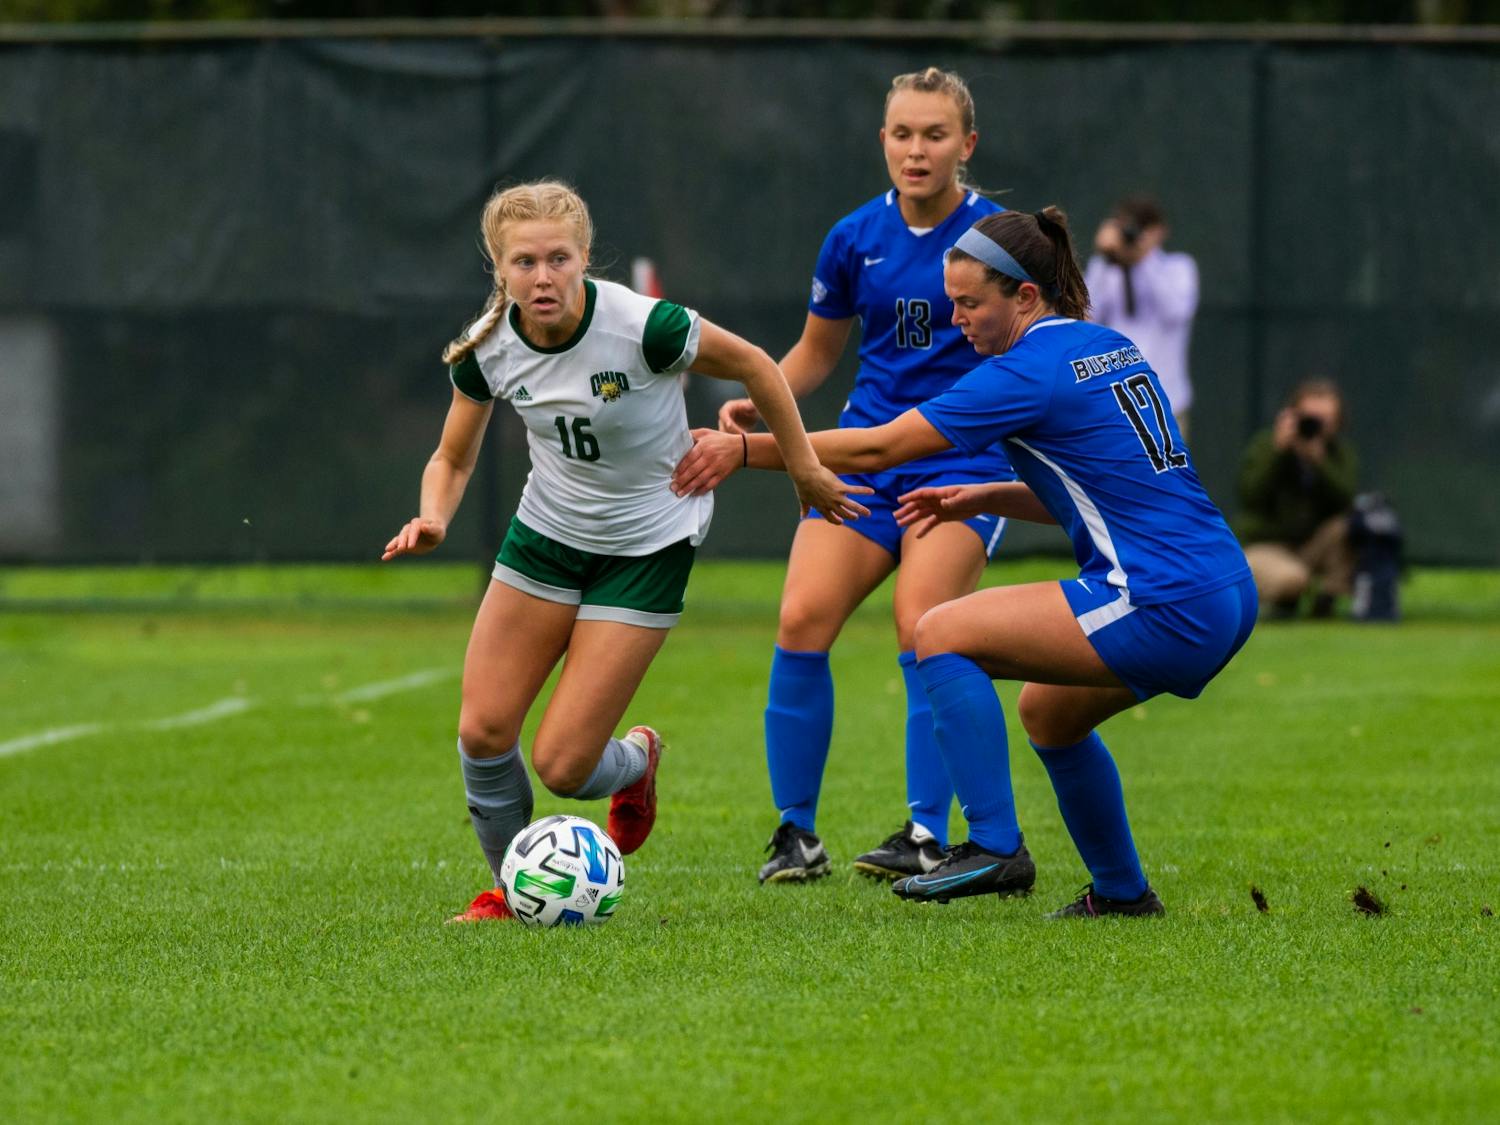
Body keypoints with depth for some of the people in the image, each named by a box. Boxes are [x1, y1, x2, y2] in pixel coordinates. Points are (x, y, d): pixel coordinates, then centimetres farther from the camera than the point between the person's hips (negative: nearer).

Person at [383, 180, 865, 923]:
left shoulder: (642, 327, -27)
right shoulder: (487, 349, -13)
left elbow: (753, 366, -9)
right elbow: (453, 459, 2)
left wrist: (806, 471, 0)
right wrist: (433, 519, -19)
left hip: (647, 548, -4)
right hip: (546, 534, 4)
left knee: (562, 766, -10)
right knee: (483, 731, -5)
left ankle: (636, 761, 27)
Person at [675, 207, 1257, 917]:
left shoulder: (1031, 371, -11)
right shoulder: (1111, 349, 16)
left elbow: (877, 449, -9)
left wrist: (743, 449, -4)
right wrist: (982, 499, 17)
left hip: (1163, 610, -10)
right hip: (1224, 600, 10)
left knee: (941, 634, -7)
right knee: (1047, 711, 28)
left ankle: (995, 847, -8)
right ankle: (1122, 891, 33)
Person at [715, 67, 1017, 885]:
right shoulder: (855, 238, 6)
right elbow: (816, 353, 19)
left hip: (964, 458, -4)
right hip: (867, 451, 4)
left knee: (923, 626, -22)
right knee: (801, 620, -12)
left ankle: (927, 837, -16)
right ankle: (795, 834, -1)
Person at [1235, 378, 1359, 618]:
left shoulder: (1340, 453, 1)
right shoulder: (1265, 445, -5)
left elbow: (1346, 500, -18)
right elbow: (1249, 497, -21)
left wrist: (1319, 460, -28)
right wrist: (1278, 450, -26)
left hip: (1314, 546, 3)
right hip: (1262, 547, -3)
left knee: (1346, 526, -28)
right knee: (1291, 579, -37)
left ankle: (1328, 596, -11)